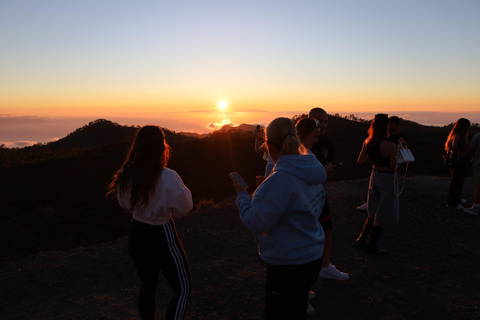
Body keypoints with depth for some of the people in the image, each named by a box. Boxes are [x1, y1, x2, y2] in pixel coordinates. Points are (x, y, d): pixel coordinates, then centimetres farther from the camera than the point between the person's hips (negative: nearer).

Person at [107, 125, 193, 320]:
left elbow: (125, 204, 9)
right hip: (162, 238, -6)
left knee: (147, 286, 24)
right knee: (183, 289, 12)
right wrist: (184, 190, 0)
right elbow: (183, 209, -15)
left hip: (136, 235, 6)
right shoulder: (168, 178, -26)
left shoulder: (126, 175, -8)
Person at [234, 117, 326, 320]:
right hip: (312, 259, 9)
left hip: (288, 266, -9)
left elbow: (256, 223, -23)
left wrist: (241, 195, -7)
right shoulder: (311, 171, 1)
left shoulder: (280, 180, -27)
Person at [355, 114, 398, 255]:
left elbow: (360, 160, 7)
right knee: (382, 215, 7)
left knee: (374, 211, 23)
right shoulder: (390, 146, -22)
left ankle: (362, 238, 29)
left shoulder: (367, 142, -4)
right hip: (387, 179, -6)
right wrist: (397, 153, -2)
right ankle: (372, 246, 15)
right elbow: (393, 168, -15)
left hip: (374, 176, 7)